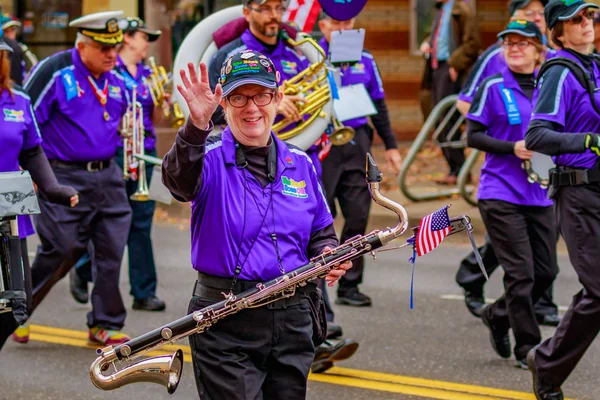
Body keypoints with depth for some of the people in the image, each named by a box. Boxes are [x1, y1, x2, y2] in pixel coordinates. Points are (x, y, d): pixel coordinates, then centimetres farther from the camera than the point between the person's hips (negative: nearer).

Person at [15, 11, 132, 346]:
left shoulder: (117, 80, 9)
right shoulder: (55, 72, -10)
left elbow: (129, 118, 30)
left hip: (108, 176, 6)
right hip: (65, 177, -6)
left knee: (112, 252, 3)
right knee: (61, 250, -3)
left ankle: (106, 325, 14)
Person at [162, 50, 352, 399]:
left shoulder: (300, 164, 9)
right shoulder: (210, 157, -6)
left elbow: (321, 234, 18)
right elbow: (180, 181, -30)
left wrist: (328, 256, -5)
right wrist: (197, 126, -46)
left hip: (292, 319, 5)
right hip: (225, 322, -5)